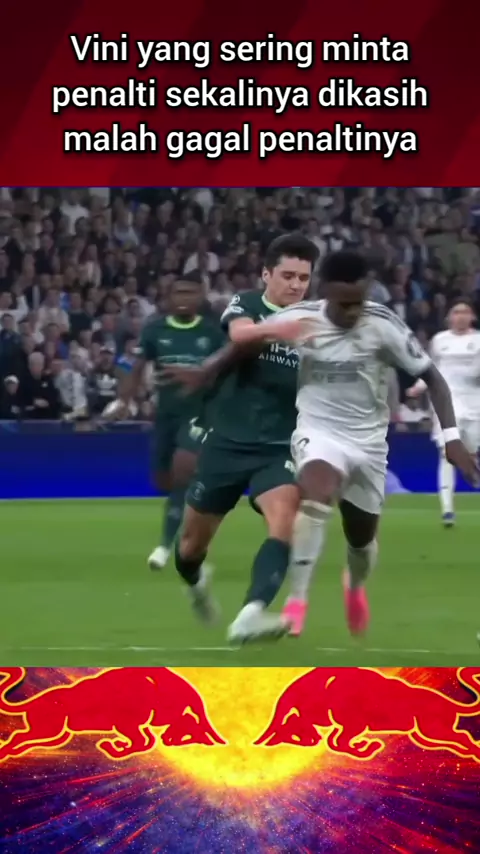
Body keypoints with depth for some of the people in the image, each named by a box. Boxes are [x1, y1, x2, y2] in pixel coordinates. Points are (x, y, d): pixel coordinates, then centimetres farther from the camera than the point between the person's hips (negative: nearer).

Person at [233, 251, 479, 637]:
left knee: (362, 538, 15)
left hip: (368, 441, 2)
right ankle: (297, 602, -34)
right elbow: (242, 343, -1)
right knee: (316, 493, -35)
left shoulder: (382, 324, -17)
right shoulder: (298, 319, -15)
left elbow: (431, 375, -10)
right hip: (318, 432, -2)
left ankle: (356, 586, 53)